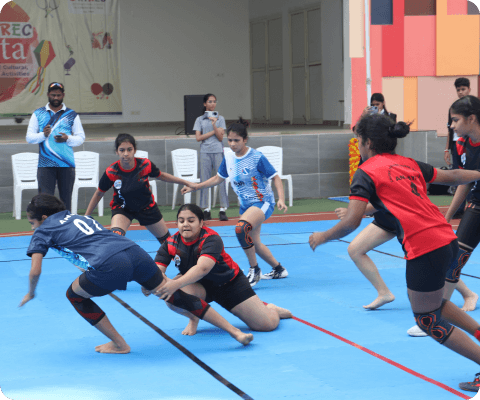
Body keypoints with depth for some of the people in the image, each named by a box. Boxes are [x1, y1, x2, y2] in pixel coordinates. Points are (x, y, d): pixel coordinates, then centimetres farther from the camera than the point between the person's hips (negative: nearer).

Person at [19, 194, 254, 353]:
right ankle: (236, 333, 11)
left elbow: (35, 271, 11)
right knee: (175, 295, 13)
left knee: (74, 295, 20)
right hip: (135, 251, 6)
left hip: (110, 265, -6)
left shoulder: (43, 231, 17)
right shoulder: (77, 217, 34)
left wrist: (31, 294, 29)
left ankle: (119, 345, 20)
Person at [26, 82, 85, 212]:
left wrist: (67, 139, -13)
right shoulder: (38, 114, 10)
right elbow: (29, 137, 8)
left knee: (66, 198, 4)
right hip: (45, 164, 0)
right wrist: (43, 135, -12)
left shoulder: (72, 115, 10)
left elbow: (81, 137, 7)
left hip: (66, 163, 1)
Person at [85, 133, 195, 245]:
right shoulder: (111, 173, -25)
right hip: (122, 209, -2)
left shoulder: (145, 164, -22)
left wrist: (186, 182, 2)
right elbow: (98, 194, -10)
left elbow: (161, 176, -1)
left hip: (147, 207, 2)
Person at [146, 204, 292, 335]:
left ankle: (270, 309, 30)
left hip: (229, 283, -3)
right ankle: (193, 318, 4)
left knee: (268, 324, -11)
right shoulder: (171, 244, -13)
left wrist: (177, 283, -62)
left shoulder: (211, 239, -28)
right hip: (200, 286, 3)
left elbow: (203, 268, -46)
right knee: (172, 296, -32)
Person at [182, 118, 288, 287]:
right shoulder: (228, 158, 1)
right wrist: (194, 187, 13)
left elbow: (275, 178, -13)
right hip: (245, 204, 8)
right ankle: (278, 269, 36)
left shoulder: (257, 157, -16)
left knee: (241, 228, -32)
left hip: (262, 202, -8)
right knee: (253, 243, 13)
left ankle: (254, 270, -17)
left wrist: (281, 199, -27)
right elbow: (218, 178, 16)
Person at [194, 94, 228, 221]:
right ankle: (206, 210, 3)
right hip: (205, 153, 0)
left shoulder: (220, 119, 9)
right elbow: (198, 137, -2)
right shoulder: (200, 120, 9)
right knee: (205, 181, -1)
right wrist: (214, 131, -4)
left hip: (218, 152, 0)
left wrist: (214, 125, -14)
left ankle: (223, 210, -6)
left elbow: (220, 137, -1)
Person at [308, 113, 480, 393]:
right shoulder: (408, 164, 17)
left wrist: (322, 237, 7)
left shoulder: (367, 172, -2)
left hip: (425, 249, -8)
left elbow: (351, 222, -8)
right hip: (448, 239, 8)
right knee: (432, 302, 30)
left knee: (427, 320, 9)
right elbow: (451, 176, 26)